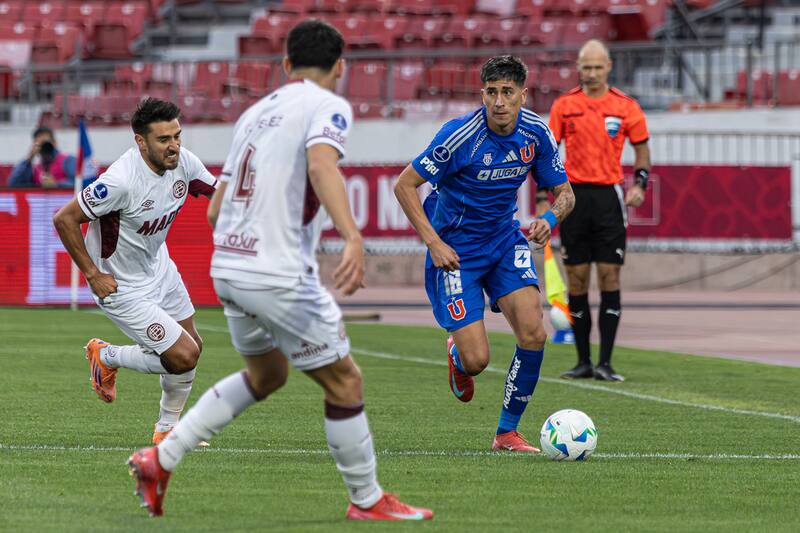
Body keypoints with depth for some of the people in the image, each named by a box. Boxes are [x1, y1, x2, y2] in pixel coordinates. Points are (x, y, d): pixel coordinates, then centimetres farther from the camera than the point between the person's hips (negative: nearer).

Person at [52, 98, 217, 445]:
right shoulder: (121, 181, -33)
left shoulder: (183, 162, -11)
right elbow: (64, 219, -26)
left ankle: (166, 429, 35)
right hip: (123, 287, -8)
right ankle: (106, 357, 16)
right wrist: (92, 275, -20)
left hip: (160, 268, 8)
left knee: (192, 347, 14)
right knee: (184, 357, -10)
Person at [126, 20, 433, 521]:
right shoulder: (327, 106, -5)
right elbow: (322, 164, -27)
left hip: (227, 267, 8)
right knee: (345, 383, 5)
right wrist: (353, 237, -39)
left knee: (267, 373, 27)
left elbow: (216, 207, 20)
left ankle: (161, 457, 20)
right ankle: (367, 500, 14)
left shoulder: (256, 113, 18)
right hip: (280, 275, -8)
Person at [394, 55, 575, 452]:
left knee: (533, 334, -16)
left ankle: (507, 432, 0)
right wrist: (434, 242, -21)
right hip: (455, 251, -4)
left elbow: (564, 192, 5)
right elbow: (404, 185, -15)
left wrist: (549, 219, -19)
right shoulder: (460, 135, -22)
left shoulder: (536, 133, -7)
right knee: (476, 360, -11)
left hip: (505, 240, 4)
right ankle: (456, 355, 29)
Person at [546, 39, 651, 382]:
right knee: (577, 280, 2)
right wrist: (543, 196, 0)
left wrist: (640, 183, -4)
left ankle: (605, 362, -4)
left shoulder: (625, 106, 3)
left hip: (609, 196, -1)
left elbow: (642, 148, 12)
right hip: (574, 195, 1)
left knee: (609, 277, -5)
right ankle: (583, 361, 8)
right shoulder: (564, 106, 5)